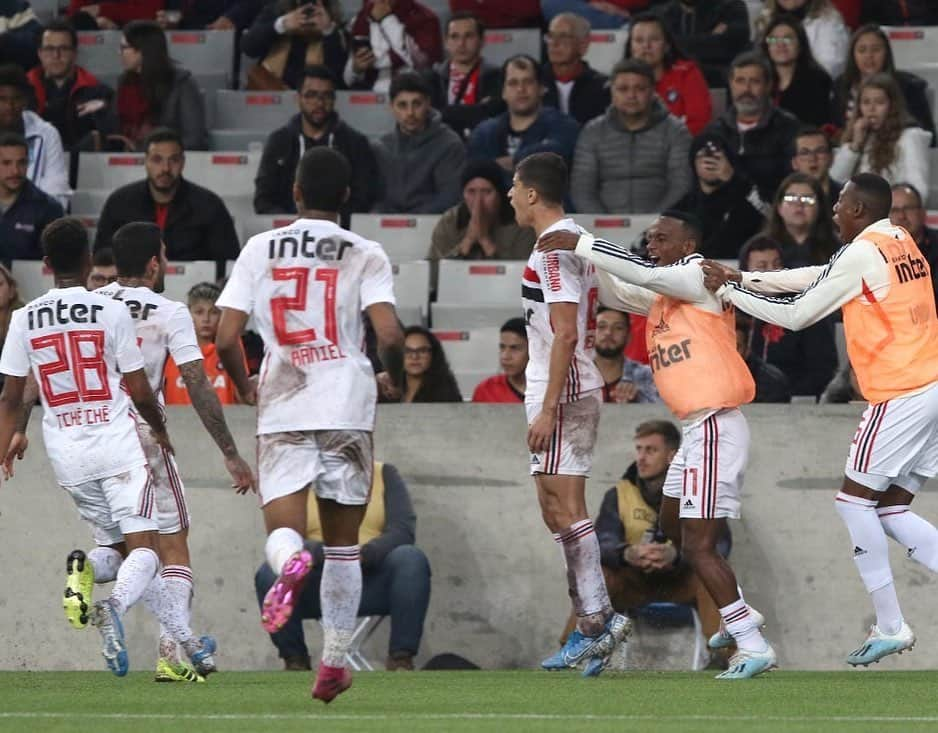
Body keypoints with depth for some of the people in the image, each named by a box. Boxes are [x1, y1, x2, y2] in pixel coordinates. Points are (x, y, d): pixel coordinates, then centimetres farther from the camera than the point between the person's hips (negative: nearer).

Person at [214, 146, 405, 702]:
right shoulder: (365, 256, 0)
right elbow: (390, 335, -12)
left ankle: (289, 563, -42)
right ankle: (335, 665, 17)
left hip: (282, 408, 0)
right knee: (343, 543, 14)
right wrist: (395, 378, 10)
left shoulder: (260, 250, 4)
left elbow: (226, 338, 0)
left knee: (284, 528, -4)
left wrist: (245, 387, 20)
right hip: (348, 408, 0)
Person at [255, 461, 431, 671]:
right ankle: (295, 662, -13)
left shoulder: (385, 475, 10)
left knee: (411, 559, -31)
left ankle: (401, 660, -26)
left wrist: (363, 554, -25)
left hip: (372, 578, 0)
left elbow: (403, 530, -4)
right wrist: (324, 553, -27)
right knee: (271, 573, -30)